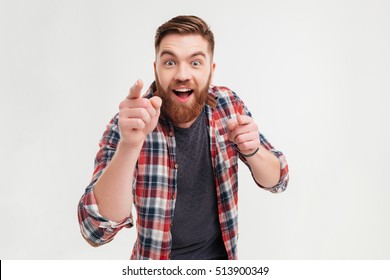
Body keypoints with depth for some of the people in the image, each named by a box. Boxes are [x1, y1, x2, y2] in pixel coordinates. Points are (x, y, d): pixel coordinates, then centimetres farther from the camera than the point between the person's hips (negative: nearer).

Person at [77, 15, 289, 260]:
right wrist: (129, 145, -44)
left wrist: (251, 150, -28)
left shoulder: (228, 105, -13)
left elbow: (277, 181, -7)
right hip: (159, 263, -2)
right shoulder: (129, 126, -22)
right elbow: (97, 229, -30)